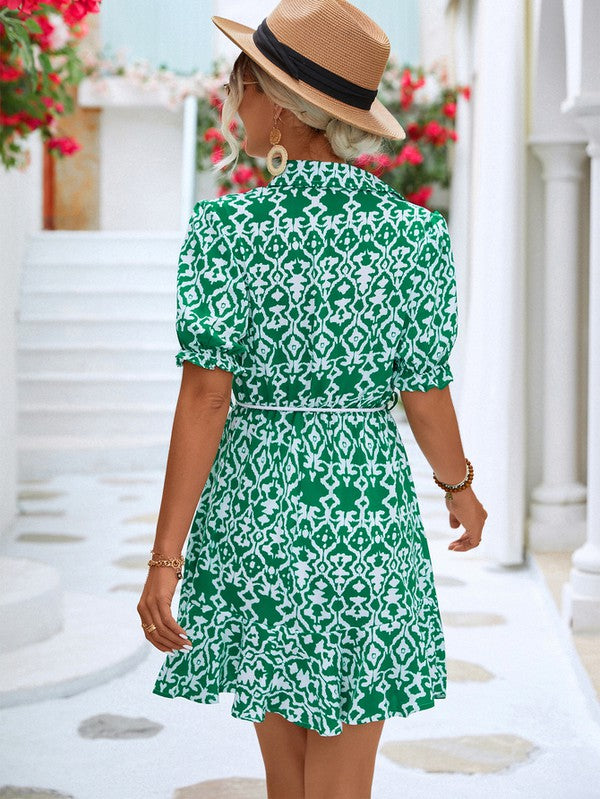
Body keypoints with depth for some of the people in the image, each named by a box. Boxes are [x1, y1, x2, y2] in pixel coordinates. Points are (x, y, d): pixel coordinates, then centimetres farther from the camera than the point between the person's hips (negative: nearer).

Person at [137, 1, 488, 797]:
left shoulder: (225, 228, -10)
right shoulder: (418, 235, -6)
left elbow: (206, 397, -14)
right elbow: (426, 398, -2)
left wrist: (165, 559, -10)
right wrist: (461, 487, 19)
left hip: (252, 507, 0)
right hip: (367, 512, 0)